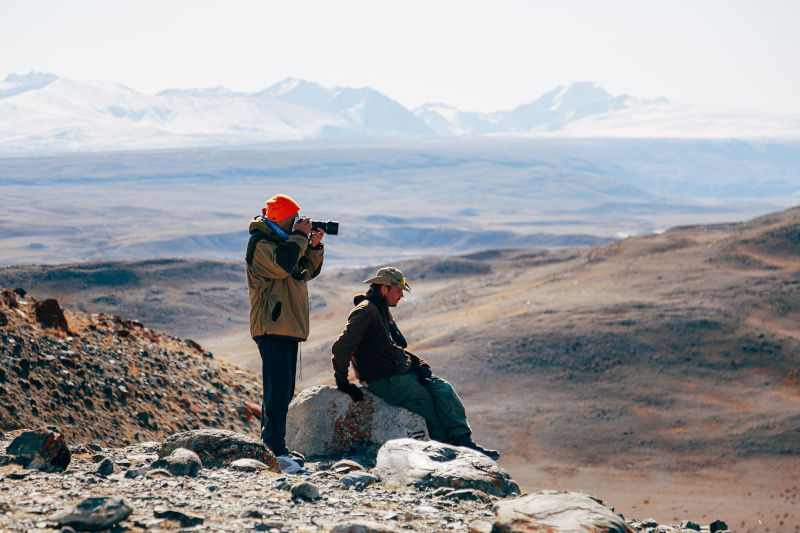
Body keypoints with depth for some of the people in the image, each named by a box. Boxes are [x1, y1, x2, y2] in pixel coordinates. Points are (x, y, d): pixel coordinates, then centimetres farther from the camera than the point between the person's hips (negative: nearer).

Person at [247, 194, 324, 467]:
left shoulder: (285, 239, 20)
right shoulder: (260, 241, -9)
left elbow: (308, 271, 20)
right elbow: (281, 264, -26)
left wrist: (314, 246, 4)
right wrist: (300, 236, -15)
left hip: (289, 325, 10)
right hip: (272, 326, -10)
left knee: (283, 390, 12)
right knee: (278, 389, -15)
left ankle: (271, 445, 18)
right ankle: (274, 450, -18)